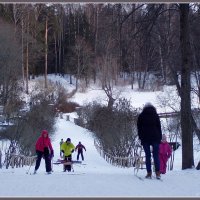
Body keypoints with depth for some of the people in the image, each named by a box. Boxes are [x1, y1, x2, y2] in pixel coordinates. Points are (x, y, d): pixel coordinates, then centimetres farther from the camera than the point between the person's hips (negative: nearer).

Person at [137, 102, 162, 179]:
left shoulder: (141, 116, 7)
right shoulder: (155, 115, 7)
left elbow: (139, 128, 7)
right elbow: (159, 127, 6)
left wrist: (140, 137, 11)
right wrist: (160, 138, 8)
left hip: (145, 138, 0)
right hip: (155, 138, 0)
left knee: (148, 156, 2)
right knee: (156, 155, 0)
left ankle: (149, 173, -4)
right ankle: (157, 173, -9)